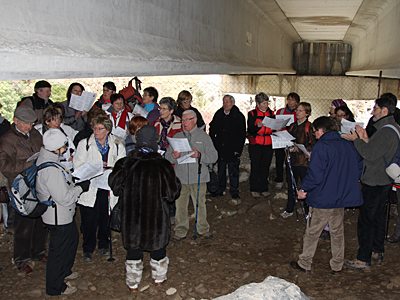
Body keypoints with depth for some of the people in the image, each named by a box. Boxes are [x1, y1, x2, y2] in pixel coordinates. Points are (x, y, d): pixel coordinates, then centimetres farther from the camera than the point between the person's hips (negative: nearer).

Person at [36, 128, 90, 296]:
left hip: (63, 214, 10)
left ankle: (64, 271, 49)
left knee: (72, 239, 28)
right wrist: (81, 187, -15)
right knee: (59, 249, 7)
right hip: (58, 218, -10)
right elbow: (64, 198, -28)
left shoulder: (43, 159, 0)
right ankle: (55, 287, 27)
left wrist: (73, 180, 5)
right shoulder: (51, 170, -32)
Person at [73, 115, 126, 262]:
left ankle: (103, 245, 31)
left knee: (106, 217, 10)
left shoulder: (117, 145, 4)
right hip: (90, 187, -1)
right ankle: (88, 249, 18)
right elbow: (77, 164, -1)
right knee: (89, 219, 0)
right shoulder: (85, 144, 3)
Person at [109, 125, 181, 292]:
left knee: (133, 247, 18)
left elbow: (115, 187, -1)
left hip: (131, 216, 1)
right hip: (156, 216, -1)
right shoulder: (163, 166, -19)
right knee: (158, 246, 21)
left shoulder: (125, 164, -15)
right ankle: (159, 278, 39)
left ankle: (133, 283, 31)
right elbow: (172, 193, -12)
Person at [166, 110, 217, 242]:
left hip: (198, 177, -2)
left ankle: (203, 229, 22)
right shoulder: (177, 136, 12)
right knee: (180, 205, 3)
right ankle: (181, 232, 16)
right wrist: (174, 156, -13)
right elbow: (167, 156, 10)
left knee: (200, 204, 3)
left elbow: (214, 156, -1)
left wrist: (200, 155, -18)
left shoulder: (203, 136, 5)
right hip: (180, 177, 2)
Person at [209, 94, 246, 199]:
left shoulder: (239, 116, -4)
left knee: (233, 171, 3)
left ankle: (234, 191, 15)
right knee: (220, 170, 10)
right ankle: (220, 189, 23)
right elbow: (212, 130, 14)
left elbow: (242, 134, -4)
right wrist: (213, 145, 4)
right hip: (220, 148, 3)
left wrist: (238, 149, -10)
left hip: (233, 149, -3)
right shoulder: (218, 114, 7)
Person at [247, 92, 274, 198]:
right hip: (255, 144, -3)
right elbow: (250, 130, -8)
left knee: (265, 167, 5)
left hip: (268, 144, 3)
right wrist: (258, 126, -26)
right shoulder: (252, 114, 0)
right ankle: (254, 189, 12)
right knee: (255, 167, 0)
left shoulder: (271, 113, 11)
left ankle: (264, 189, 16)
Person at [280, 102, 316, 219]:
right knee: (291, 186, 12)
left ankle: (308, 211, 15)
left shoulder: (309, 127, -6)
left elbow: (312, 145, -11)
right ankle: (289, 210, 24)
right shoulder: (293, 126, 14)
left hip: (303, 160, -6)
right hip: (292, 160, 6)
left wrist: (299, 148, -22)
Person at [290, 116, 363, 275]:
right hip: (342, 197, 6)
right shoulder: (349, 146, 4)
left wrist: (304, 189, -9)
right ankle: (337, 266, 25)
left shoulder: (321, 147, -17)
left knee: (312, 232, 7)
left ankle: (304, 263, 19)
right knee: (338, 232, 17)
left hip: (322, 198, -6)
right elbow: (359, 168, 12)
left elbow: (315, 173, -22)